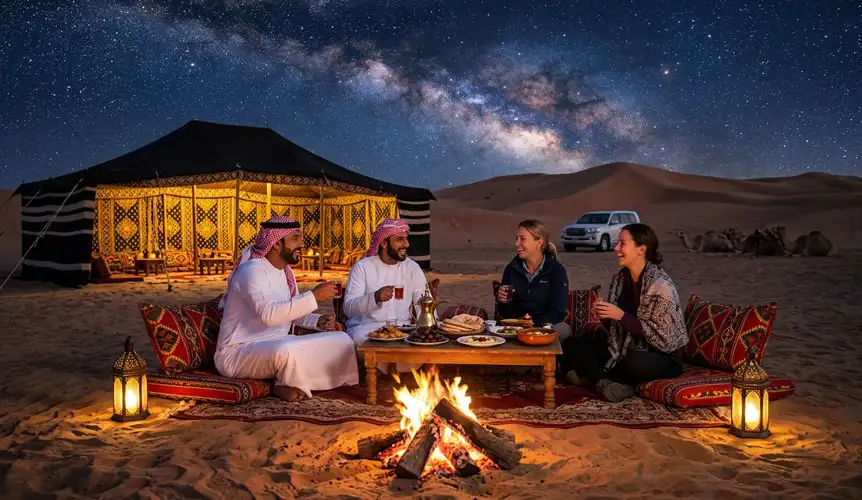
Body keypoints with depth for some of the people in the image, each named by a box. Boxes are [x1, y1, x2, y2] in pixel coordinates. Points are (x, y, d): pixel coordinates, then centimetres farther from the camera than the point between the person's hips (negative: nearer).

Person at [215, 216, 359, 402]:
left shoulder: (286, 271, 10)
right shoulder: (252, 270, -20)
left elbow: (292, 311, 19)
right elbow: (268, 314, -37)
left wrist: (318, 321, -1)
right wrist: (313, 296, -34)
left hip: (276, 348, 9)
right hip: (237, 353, -9)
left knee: (341, 340, 1)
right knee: (287, 350, -41)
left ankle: (289, 385, -3)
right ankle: (294, 385, -7)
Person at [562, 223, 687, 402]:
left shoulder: (661, 286, -19)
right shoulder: (620, 279, 1)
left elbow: (661, 336, -20)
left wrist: (621, 316, -25)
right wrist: (605, 316, -12)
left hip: (662, 358, -6)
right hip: (625, 349, 7)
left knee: (634, 364, -40)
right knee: (572, 345, -9)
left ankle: (594, 376, -14)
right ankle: (606, 382, -27)